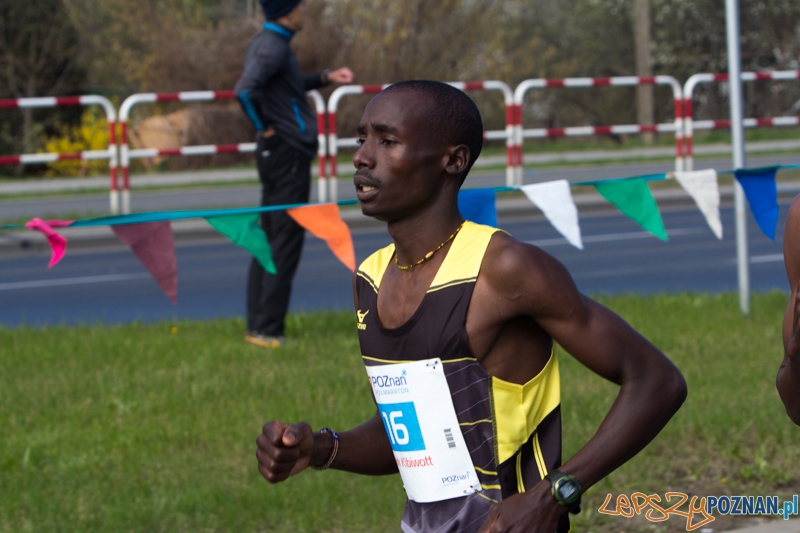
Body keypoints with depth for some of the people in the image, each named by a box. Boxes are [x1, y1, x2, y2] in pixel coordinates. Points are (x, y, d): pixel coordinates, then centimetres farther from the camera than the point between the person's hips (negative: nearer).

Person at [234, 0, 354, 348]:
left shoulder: (269, 43, 14)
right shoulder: (273, 47, -16)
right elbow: (245, 90, -31)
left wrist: (325, 77, 19)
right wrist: (263, 127, -18)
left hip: (274, 152, 10)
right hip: (289, 153, -10)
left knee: (269, 241, 12)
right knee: (285, 244, -7)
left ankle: (258, 326, 15)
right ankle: (267, 330, -6)